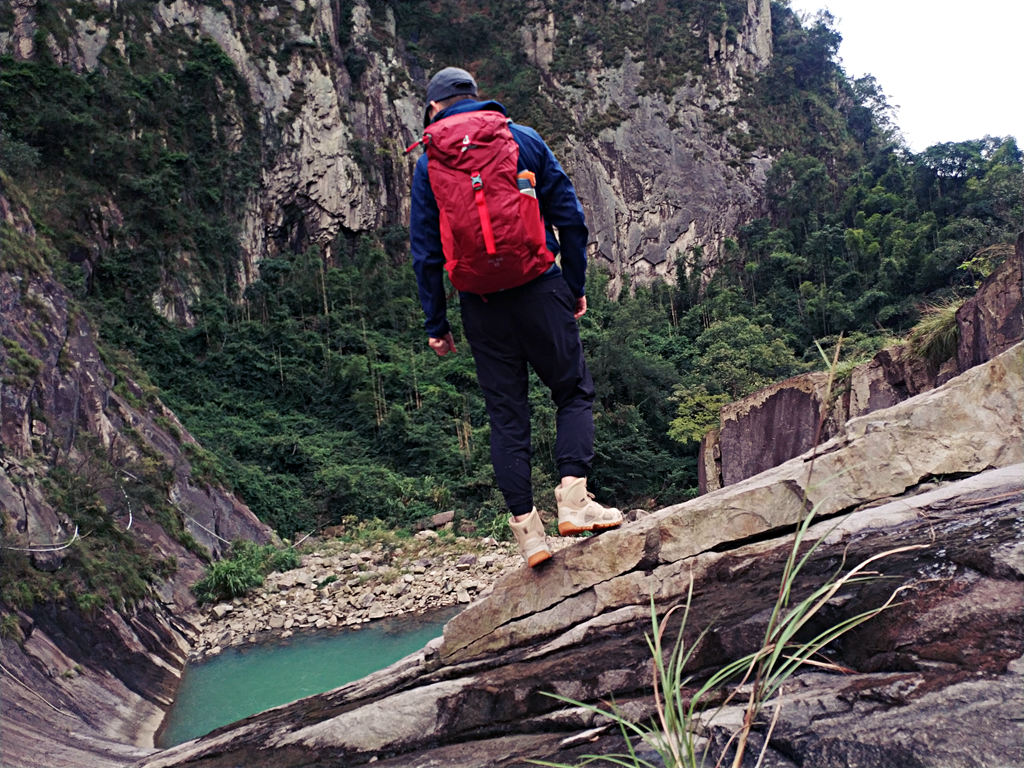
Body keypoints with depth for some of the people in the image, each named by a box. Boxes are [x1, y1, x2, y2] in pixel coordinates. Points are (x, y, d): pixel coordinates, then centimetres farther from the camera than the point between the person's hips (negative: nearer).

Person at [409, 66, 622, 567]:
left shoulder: (429, 163, 6)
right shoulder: (525, 140, 6)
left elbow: (425, 250, 5)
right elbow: (570, 218, 3)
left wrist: (436, 324, 9)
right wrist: (576, 287, 10)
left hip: (481, 303, 1)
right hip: (539, 288, -1)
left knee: (506, 413, 7)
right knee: (574, 392, 10)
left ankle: (526, 526, 5)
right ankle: (573, 497, -6)